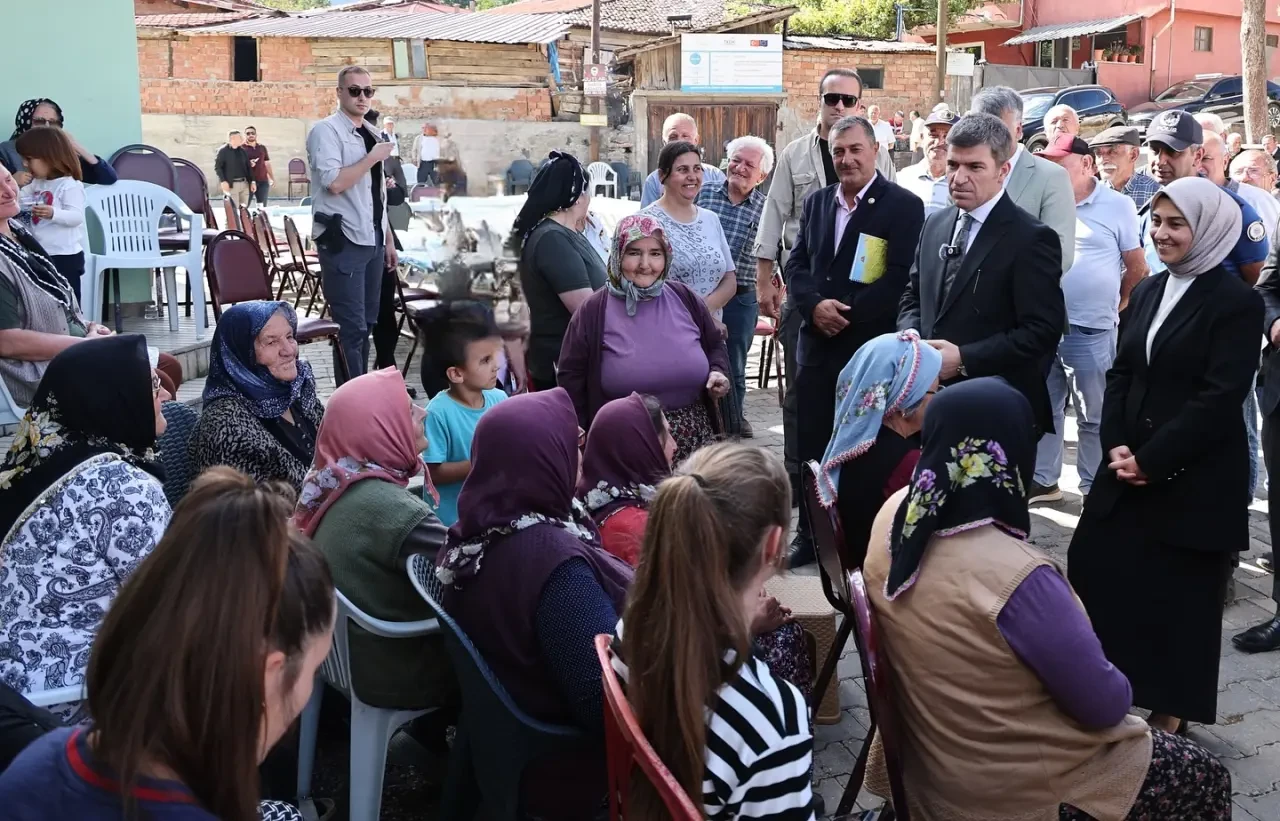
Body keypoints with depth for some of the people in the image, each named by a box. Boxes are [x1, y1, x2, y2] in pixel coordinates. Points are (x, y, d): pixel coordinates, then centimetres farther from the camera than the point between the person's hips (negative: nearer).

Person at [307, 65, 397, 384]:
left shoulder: (371, 134, 16)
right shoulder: (326, 130, -8)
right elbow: (334, 182, -22)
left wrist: (388, 240, 18)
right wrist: (373, 158, -15)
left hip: (372, 240, 8)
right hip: (343, 241, -8)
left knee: (366, 323, 12)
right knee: (351, 326, -8)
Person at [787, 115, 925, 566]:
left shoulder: (904, 205, -5)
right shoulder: (817, 202, 13)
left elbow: (901, 277, -13)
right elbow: (796, 263, 10)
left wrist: (848, 313, -17)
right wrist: (815, 305, -9)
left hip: (871, 347, -5)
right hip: (817, 343, 5)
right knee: (812, 445, 10)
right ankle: (811, 534, 23)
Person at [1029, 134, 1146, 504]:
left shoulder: (1117, 206, -3)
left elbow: (1137, 267, 3)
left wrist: (1118, 308, 5)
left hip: (1090, 329, -4)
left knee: (1094, 414, 7)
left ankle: (1094, 486, 18)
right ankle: (1042, 480, 23)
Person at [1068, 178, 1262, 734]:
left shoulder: (1236, 302, -10)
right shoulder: (1147, 292, 10)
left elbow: (1220, 398, -17)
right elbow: (1121, 374, 9)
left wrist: (1151, 461, -18)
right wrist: (1116, 445, -6)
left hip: (1195, 480, -6)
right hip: (1130, 470, 6)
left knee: (1179, 596, 5)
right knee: (1096, 574, 4)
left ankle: (1169, 713, 21)